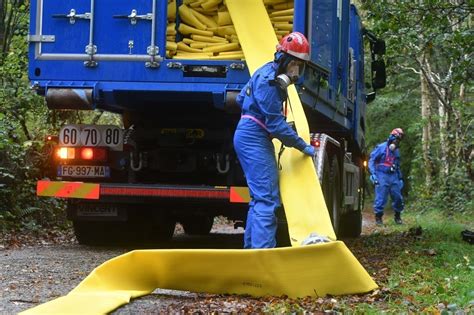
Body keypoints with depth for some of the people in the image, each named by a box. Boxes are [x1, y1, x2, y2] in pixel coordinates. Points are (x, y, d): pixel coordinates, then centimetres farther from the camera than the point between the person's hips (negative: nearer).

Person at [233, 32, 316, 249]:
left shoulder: (270, 72, 12)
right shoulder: (268, 81, -19)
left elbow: (242, 98, 23)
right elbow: (276, 124, -19)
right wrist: (303, 147, -12)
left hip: (250, 138, 10)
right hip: (254, 139, -10)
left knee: (260, 197, 13)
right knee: (267, 199, -16)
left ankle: (250, 247, 15)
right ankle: (262, 250, -22)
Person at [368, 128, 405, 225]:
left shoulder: (396, 151, 16)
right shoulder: (381, 148, -4)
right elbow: (371, 160, -7)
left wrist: (400, 178, 23)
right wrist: (373, 174, -16)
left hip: (393, 176, 6)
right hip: (382, 176, -6)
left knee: (398, 197, 5)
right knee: (381, 198, -7)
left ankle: (398, 217, 20)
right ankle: (378, 218, 4)